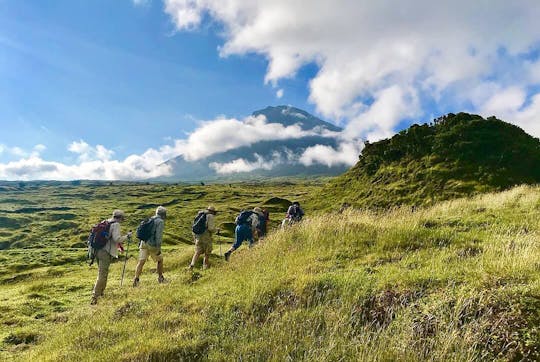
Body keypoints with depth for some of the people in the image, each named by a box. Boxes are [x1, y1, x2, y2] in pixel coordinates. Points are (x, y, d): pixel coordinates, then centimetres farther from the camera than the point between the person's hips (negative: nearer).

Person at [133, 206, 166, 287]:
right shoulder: (160, 221, -7)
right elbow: (159, 235, -17)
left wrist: (141, 243, 28)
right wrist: (158, 248, -17)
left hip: (144, 243, 6)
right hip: (152, 245, -6)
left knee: (141, 262, -3)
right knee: (160, 260, 15)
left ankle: (136, 279, -17)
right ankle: (160, 278, 25)